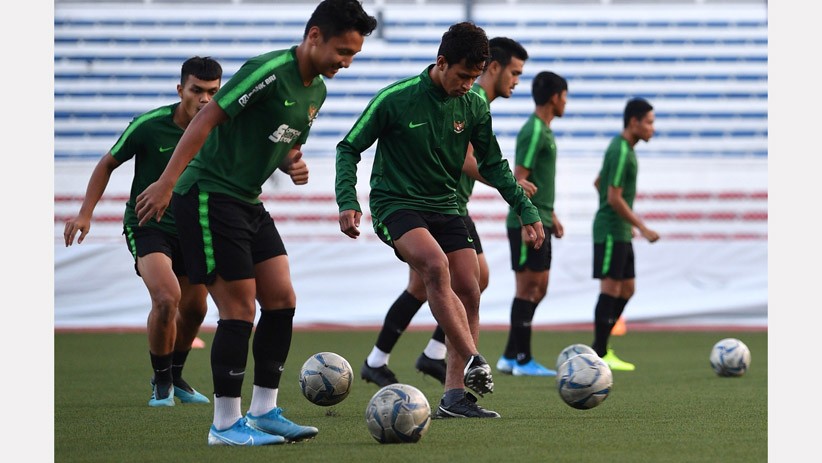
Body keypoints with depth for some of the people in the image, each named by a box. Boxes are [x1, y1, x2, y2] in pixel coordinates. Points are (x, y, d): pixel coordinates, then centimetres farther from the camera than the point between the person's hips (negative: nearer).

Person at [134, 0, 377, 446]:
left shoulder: (317, 90, 10)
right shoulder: (269, 71, -19)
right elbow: (206, 119, -21)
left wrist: (293, 165, -1)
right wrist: (166, 183, -25)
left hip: (248, 202, 9)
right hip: (209, 196, -9)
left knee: (282, 300, 6)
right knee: (240, 310, -8)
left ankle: (264, 411, 15)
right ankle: (225, 424, 1)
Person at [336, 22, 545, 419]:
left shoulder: (474, 106, 0)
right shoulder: (395, 99, -13)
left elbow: (493, 165, 12)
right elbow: (349, 148, -6)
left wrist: (527, 211, 5)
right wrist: (347, 201, -20)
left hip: (444, 206, 6)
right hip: (395, 204, -6)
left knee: (468, 292, -6)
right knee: (436, 265, -31)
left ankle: (454, 395, -2)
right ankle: (473, 361, -31)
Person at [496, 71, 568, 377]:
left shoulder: (543, 130, 17)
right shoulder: (534, 132, -14)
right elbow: (519, 180, -18)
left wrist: (551, 217, 24)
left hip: (540, 223, 10)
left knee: (538, 289, 11)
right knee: (527, 288, -6)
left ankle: (510, 357, 14)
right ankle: (522, 360, -2)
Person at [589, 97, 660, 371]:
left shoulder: (623, 148, 15)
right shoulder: (620, 152, -16)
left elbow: (598, 183, 25)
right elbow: (614, 198, -20)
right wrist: (643, 228, -17)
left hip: (621, 232, 10)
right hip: (611, 232, -10)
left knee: (626, 290, 10)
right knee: (610, 289, -8)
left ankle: (599, 348, 13)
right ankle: (600, 355, -5)